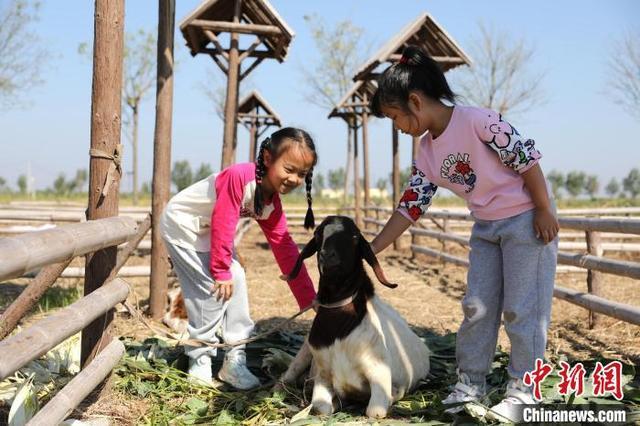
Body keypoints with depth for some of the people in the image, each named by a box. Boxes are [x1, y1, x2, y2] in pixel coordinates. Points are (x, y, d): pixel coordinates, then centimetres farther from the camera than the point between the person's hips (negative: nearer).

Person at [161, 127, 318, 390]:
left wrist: (309, 299, -6)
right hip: (181, 224, -8)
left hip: (207, 230, 8)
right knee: (213, 289, -14)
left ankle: (235, 359, 10)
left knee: (237, 281, 2)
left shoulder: (272, 205, -7)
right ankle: (200, 362, 1)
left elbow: (285, 250, -5)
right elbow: (223, 223, -31)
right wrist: (221, 271, -24)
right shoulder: (240, 177, -33)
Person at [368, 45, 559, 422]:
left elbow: (526, 157, -19)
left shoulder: (476, 120, -21)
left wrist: (544, 211, -16)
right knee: (477, 306, 8)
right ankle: (470, 381, 21)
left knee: (522, 308, -1)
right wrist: (370, 250, 0)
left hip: (527, 218, -7)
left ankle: (522, 389, 12)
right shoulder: (426, 154, 1)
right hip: (486, 227, 7)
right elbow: (410, 207, 2)